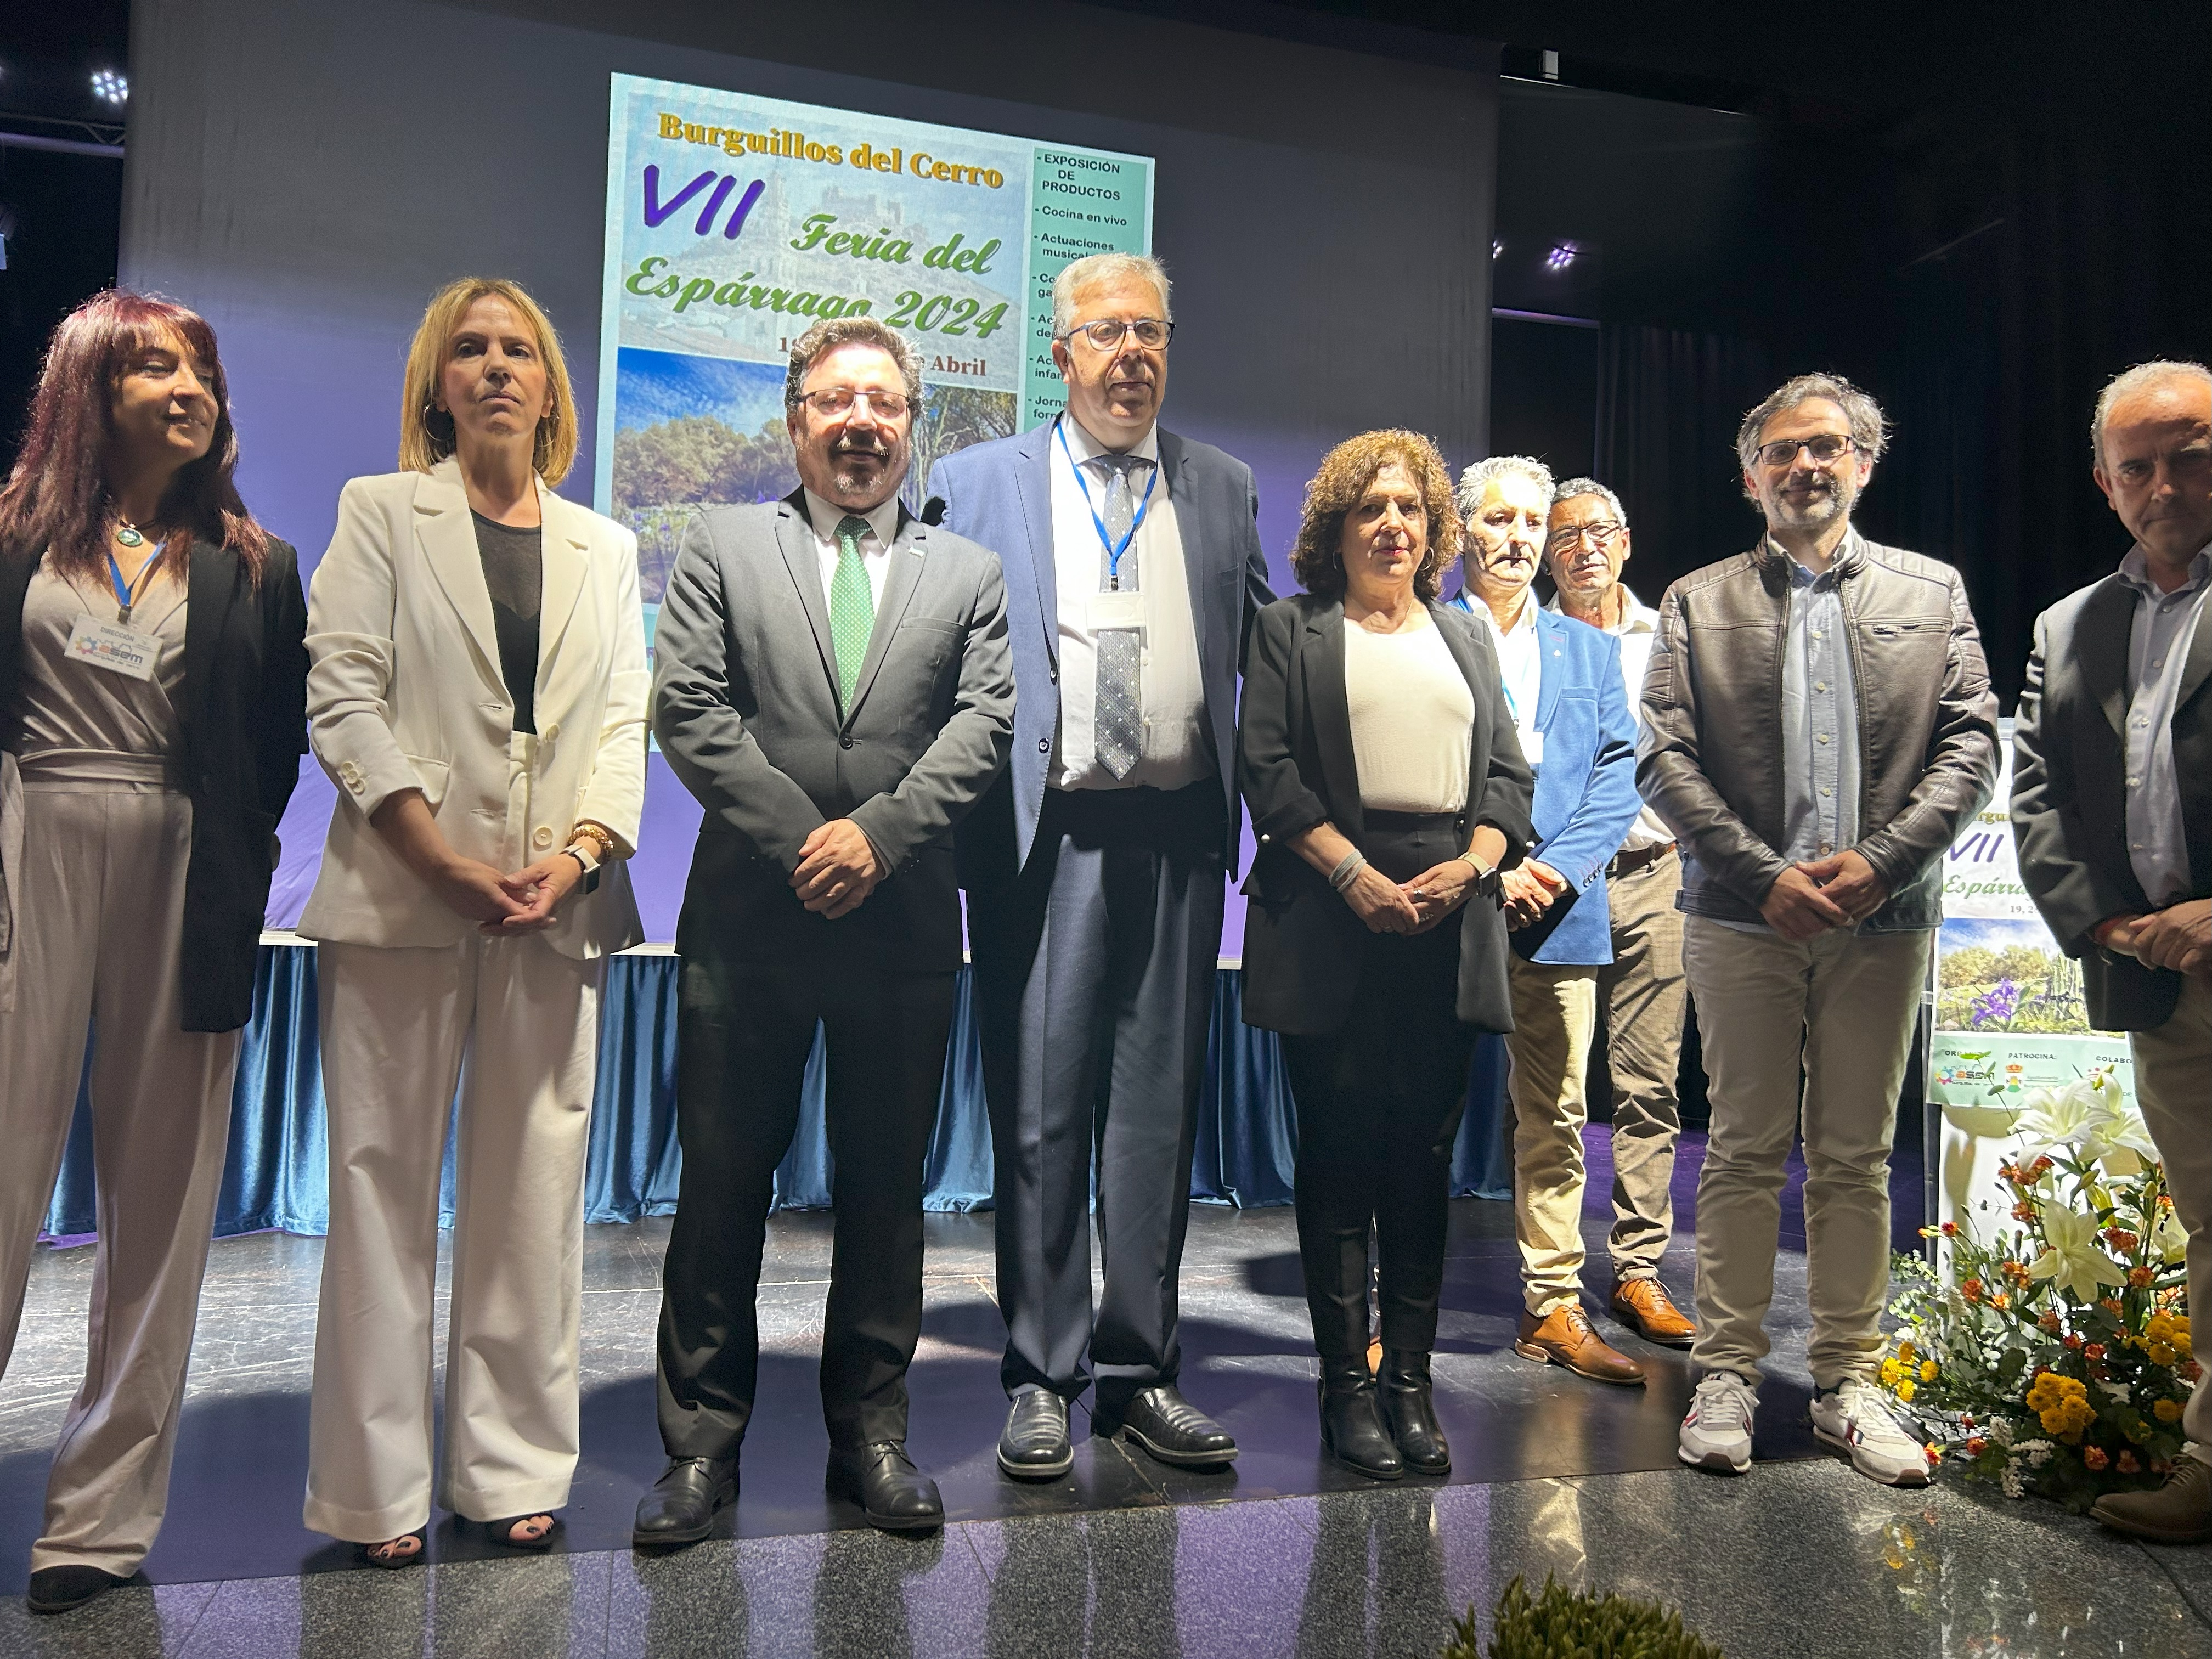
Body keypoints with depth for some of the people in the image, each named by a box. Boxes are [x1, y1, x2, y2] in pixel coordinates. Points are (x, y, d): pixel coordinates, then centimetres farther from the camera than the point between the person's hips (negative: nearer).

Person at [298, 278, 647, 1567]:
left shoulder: (606, 546, 18)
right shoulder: (382, 512, 11)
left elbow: (624, 719, 9)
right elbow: (344, 697, -1)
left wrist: (581, 853, -9)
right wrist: (444, 859, -13)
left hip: (558, 905, 2)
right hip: (403, 896, -2)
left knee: (535, 1189, 3)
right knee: (386, 1184, 1)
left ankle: (513, 1470, 13)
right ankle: (378, 1487, 10)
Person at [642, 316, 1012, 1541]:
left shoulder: (969, 575, 12)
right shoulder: (721, 549, 9)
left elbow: (983, 723, 0)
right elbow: (689, 710, -2)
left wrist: (878, 830, -13)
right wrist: (801, 838, -11)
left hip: (904, 924, 1)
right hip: (748, 919, -1)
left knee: (886, 1191, 9)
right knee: (721, 1186, 5)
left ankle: (872, 1435, 23)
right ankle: (702, 1442, 19)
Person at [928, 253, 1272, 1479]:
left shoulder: (1223, 489, 14)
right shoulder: (980, 481, 8)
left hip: (1178, 836, 2)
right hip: (1043, 830, -2)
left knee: (1159, 1105, 7)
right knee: (1038, 1104, 1)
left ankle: (1140, 1372, 19)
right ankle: (1041, 1380, 14)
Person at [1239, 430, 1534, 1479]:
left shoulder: (1466, 636, 21)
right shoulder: (1292, 630, 9)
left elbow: (1508, 772, 14)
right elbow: (1268, 769, -2)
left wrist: (1472, 864, -5)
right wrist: (1353, 872, -13)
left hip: (1450, 914, 4)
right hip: (1332, 914, -3)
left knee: (1426, 1153, 4)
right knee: (1340, 1150, -1)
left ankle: (1411, 1381, 12)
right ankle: (1346, 1384, 8)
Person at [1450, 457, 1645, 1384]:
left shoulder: (1589, 650, 16)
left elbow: (1617, 775, 8)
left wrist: (1557, 868, -8)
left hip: (1560, 913, 4)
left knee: (1556, 1116, 8)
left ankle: (1553, 1309, 19)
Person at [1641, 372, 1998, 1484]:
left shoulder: (1933, 593, 12)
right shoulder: (1698, 602, 7)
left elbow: (1969, 744, 3)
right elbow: (1664, 761, -1)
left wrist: (1879, 861, -11)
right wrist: (1769, 874, -11)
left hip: (1884, 919, 1)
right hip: (1743, 918, -1)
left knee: (1857, 1159, 8)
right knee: (1744, 1152, 3)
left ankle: (1849, 1382, 18)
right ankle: (1727, 1374, 13)